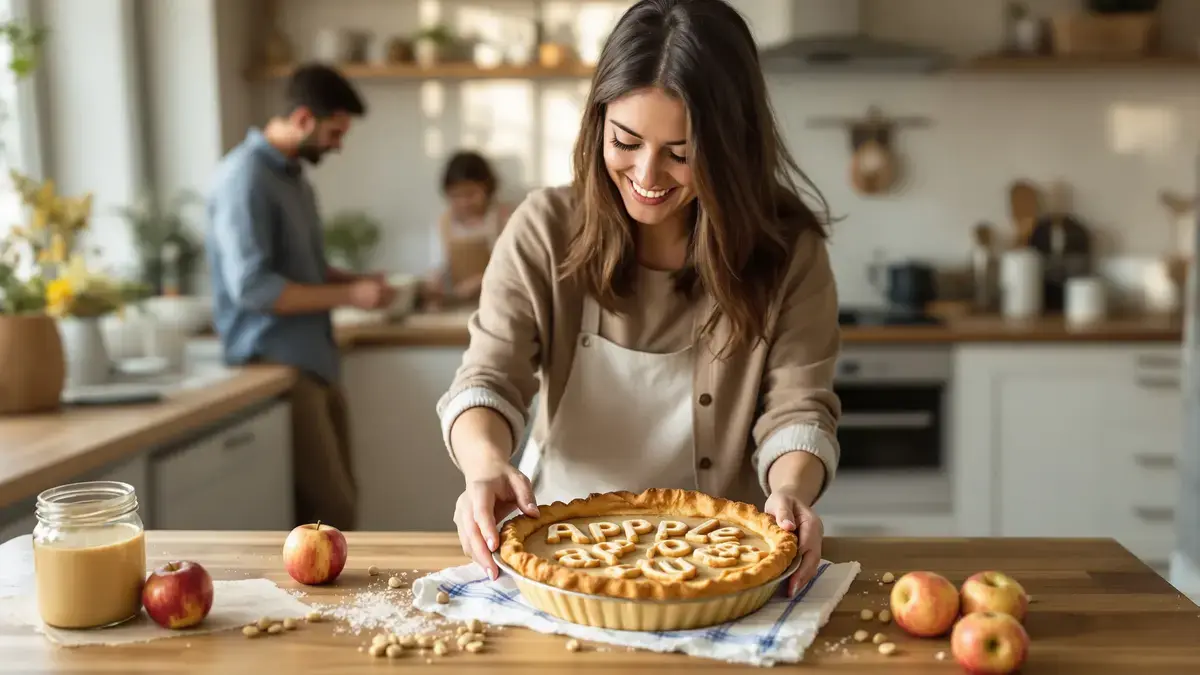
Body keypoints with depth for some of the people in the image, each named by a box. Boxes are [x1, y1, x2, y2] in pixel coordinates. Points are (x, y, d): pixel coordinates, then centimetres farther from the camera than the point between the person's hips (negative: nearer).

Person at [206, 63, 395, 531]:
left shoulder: (292, 173, 13)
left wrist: (354, 280, 6)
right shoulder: (245, 178, -15)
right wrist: (348, 295, -18)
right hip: (275, 364, -9)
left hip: (313, 360, 9)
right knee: (330, 511, -10)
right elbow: (252, 287, -22)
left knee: (338, 501, 11)